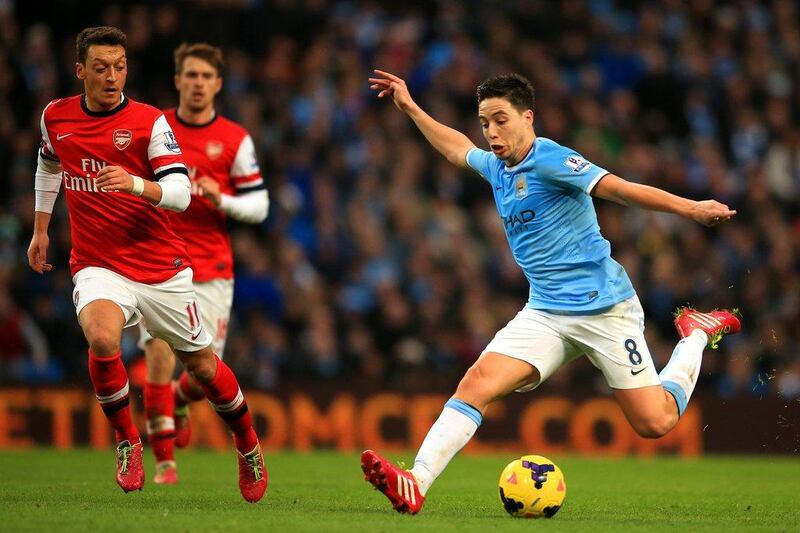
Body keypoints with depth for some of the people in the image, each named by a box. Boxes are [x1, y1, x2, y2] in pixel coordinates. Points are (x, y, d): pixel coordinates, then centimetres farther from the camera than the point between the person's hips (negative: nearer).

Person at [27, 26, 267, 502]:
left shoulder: (149, 121, -9)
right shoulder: (56, 117, 2)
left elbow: (180, 193, -17)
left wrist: (135, 184, -36)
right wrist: (41, 229, 28)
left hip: (161, 266, -1)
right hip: (98, 265, 1)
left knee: (202, 365, 9)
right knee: (102, 339, -31)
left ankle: (248, 444, 37)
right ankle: (126, 440, -8)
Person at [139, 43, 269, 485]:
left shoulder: (235, 140, 3)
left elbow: (259, 206, 2)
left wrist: (222, 200, -14)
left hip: (212, 270, 1)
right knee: (160, 354, -17)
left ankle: (177, 402, 35)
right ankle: (164, 461, -7)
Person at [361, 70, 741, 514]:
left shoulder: (549, 159, -15)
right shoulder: (495, 166, 10)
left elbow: (620, 189, -24)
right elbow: (457, 148, 33)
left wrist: (689, 208, -35)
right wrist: (409, 107, 36)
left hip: (603, 307, -6)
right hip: (545, 313, 6)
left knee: (654, 423, -4)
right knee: (476, 383, -17)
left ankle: (697, 334, 24)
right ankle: (415, 485, -26)